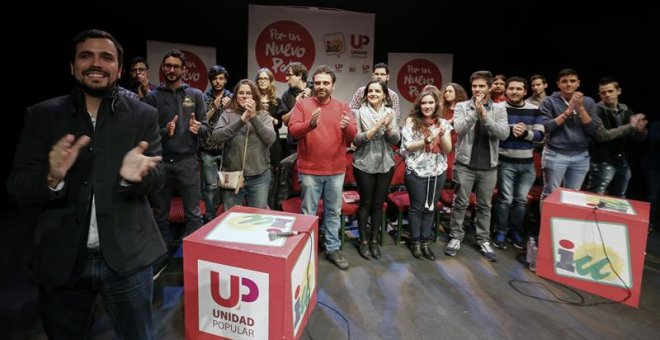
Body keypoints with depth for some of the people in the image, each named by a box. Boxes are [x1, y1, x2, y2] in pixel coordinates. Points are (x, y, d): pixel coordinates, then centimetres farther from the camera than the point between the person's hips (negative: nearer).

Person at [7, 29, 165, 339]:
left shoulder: (143, 115, -1)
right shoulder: (42, 116, 1)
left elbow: (157, 177, -7)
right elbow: (17, 186, -3)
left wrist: (134, 175, -30)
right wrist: (52, 177, -25)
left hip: (126, 256, -1)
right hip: (61, 259, 2)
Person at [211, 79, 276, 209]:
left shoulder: (263, 115, 3)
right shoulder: (227, 114, 1)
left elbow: (271, 139, -11)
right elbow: (215, 137, -13)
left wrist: (254, 117, -20)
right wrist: (241, 120, -20)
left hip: (259, 176, 0)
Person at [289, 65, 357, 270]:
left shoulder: (343, 107, 5)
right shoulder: (302, 104, 0)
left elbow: (353, 137, -3)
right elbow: (293, 130, -12)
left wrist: (347, 127, -26)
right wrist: (310, 124, -31)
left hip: (336, 170, 2)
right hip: (310, 170, -2)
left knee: (334, 212, 13)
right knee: (308, 213, 8)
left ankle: (333, 249, 28)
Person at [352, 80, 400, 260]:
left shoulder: (390, 112, 4)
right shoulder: (360, 112, -6)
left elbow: (396, 140, -3)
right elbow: (357, 140, -13)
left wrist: (388, 126, -22)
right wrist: (377, 126, -22)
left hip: (385, 165, 3)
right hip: (364, 165, -3)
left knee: (378, 203, 11)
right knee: (366, 203, 5)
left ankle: (374, 240, 25)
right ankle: (363, 241, 20)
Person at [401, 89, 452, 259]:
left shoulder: (443, 123, 4)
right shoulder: (411, 122, -5)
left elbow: (447, 150, -1)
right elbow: (408, 147, -12)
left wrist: (442, 135, -19)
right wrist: (428, 139, -23)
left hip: (438, 172, 3)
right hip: (416, 172, -3)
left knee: (430, 208, 11)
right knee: (417, 207, 6)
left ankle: (425, 242, 24)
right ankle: (415, 242, 21)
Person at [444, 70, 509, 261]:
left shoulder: (499, 109, 3)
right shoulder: (462, 106, 0)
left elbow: (504, 134, -10)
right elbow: (459, 128, -16)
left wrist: (485, 116, -19)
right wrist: (475, 111, -21)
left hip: (488, 167, 2)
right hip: (465, 164, -2)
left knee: (485, 205, 13)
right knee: (460, 203, 7)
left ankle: (484, 240, 26)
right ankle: (456, 237, 21)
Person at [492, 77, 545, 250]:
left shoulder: (535, 110, 6)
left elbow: (540, 135, 0)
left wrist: (525, 133, -19)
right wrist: (511, 130, -26)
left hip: (527, 163, 4)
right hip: (506, 162, -3)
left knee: (521, 200, 10)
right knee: (505, 199, 0)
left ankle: (516, 232, 25)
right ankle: (501, 232, 14)